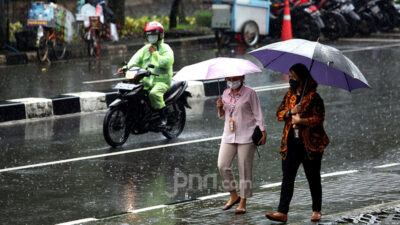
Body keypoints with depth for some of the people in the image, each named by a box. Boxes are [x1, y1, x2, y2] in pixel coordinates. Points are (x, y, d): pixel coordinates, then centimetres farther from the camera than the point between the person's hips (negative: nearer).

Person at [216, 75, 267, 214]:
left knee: (245, 169, -3)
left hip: (246, 136, -5)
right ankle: (233, 196, 12)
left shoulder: (250, 93, -3)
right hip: (229, 135, 5)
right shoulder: (226, 93, 12)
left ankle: (243, 203, 3)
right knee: (222, 165, -5)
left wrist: (263, 132, -10)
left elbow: (258, 114, -2)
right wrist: (220, 108, -2)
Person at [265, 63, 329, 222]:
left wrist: (301, 121, -20)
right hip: (291, 144, 5)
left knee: (313, 178, 6)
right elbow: (279, 114, 8)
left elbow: (319, 119, -12)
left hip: (310, 145, -4)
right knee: (287, 177, -4)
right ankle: (282, 212, -8)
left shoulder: (313, 97, -6)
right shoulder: (289, 95, 12)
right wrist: (291, 111, -11)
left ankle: (316, 211, 20)